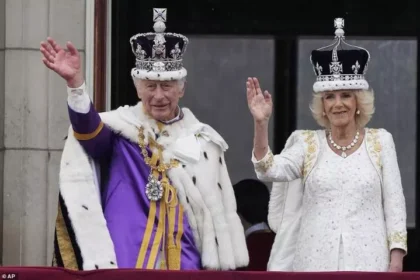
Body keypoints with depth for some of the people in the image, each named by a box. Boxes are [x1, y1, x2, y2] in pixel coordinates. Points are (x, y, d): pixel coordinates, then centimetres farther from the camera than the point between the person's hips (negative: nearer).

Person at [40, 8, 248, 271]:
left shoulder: (202, 140, 9)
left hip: (183, 261, 3)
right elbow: (88, 129, -22)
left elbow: (219, 210, 12)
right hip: (126, 260, -2)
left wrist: (219, 267, 9)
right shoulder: (122, 127, 1)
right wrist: (76, 82, -40)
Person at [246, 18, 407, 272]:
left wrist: (396, 262, -4)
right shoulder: (307, 143, 7)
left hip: (366, 261, -1)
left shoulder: (380, 141, 5)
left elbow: (394, 205, 4)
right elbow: (269, 170, -9)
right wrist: (261, 124, -22)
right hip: (315, 261, 1)